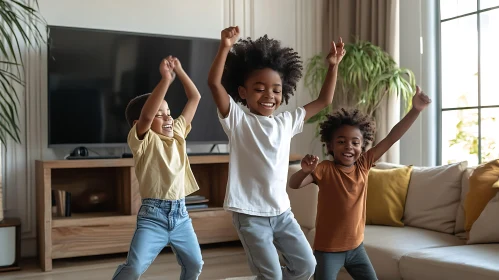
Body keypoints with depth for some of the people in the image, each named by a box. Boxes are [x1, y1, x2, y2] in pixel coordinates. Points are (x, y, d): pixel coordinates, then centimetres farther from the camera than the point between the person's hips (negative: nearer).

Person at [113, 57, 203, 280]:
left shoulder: (177, 133, 9)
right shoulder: (142, 140, -8)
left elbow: (195, 98, 11)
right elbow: (145, 116, -30)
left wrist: (179, 71, 3)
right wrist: (165, 79, -32)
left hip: (180, 213, 6)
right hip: (153, 215, -6)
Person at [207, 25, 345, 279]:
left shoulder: (287, 121, 8)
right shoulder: (237, 120, -6)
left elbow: (323, 101, 15)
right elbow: (214, 83, -19)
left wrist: (332, 66, 8)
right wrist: (225, 47, -29)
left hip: (282, 211, 6)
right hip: (250, 214, -6)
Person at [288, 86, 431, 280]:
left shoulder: (363, 165, -4)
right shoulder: (325, 169, -16)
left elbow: (392, 137, -8)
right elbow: (294, 184, -28)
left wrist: (415, 109, -16)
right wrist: (305, 170, -50)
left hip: (356, 246, 5)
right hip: (327, 249, -5)